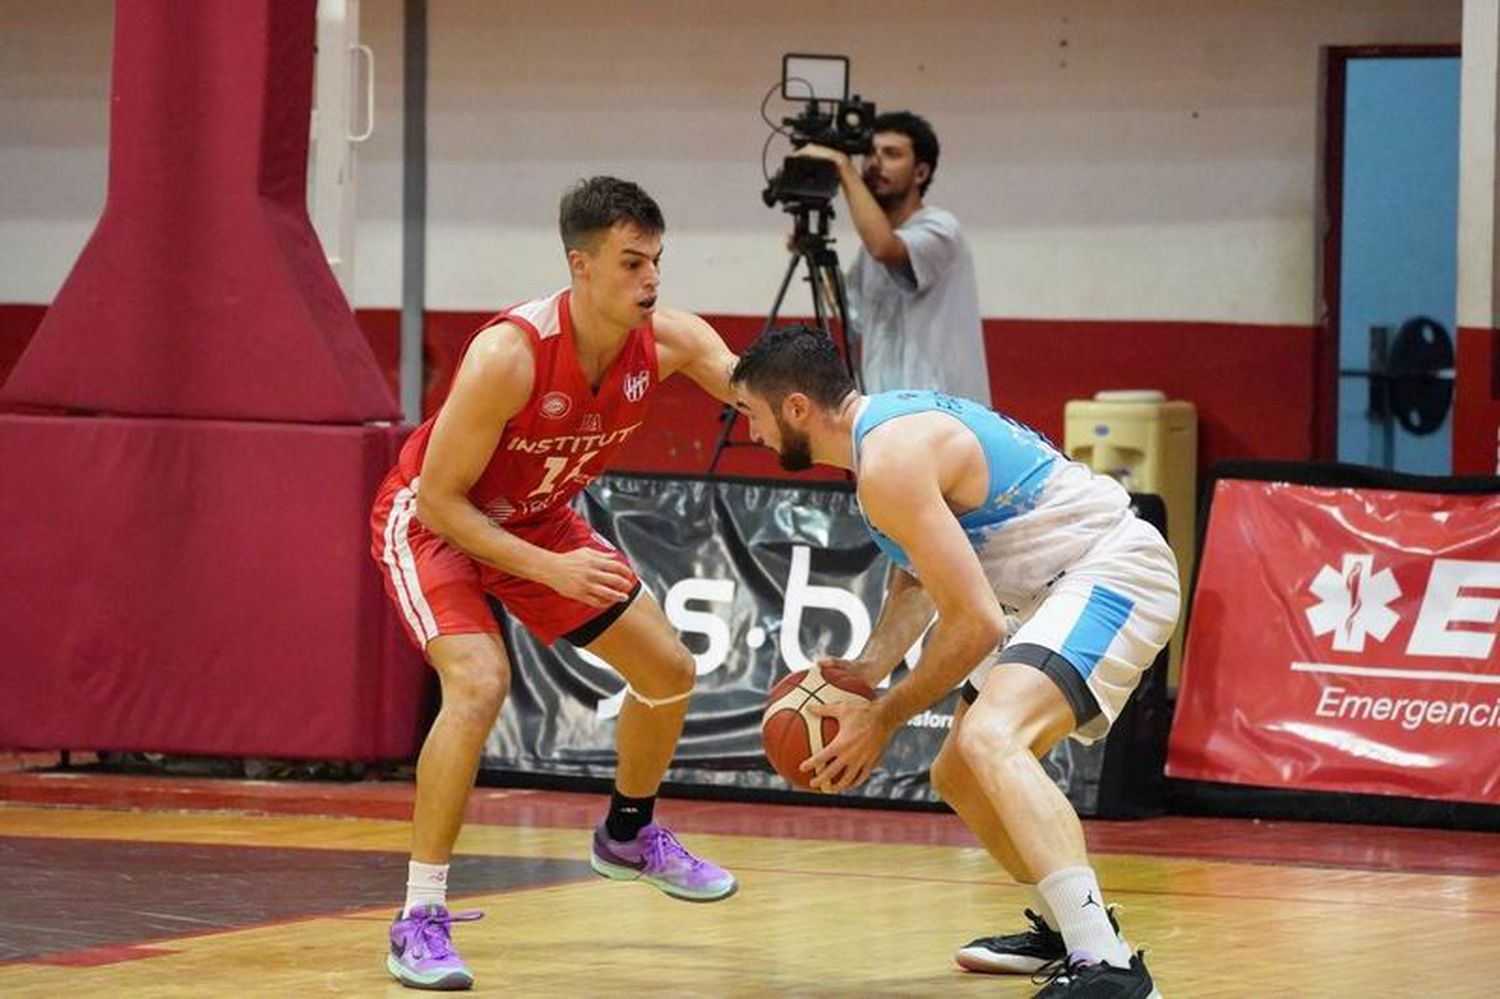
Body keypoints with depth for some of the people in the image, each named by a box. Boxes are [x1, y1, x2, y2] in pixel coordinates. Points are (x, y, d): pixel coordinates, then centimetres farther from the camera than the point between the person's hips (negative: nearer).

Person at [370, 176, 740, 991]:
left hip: (536, 521, 7)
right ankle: (419, 921, -23)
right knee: (480, 683, -30)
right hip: (431, 523, -7)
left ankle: (628, 837, 39)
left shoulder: (669, 340, -19)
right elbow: (439, 500, -29)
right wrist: (549, 570, -35)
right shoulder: (509, 356, -36)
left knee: (668, 670, 10)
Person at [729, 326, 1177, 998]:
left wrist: (882, 720, -11)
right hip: (1069, 587, 11)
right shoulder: (888, 422, 12)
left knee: (989, 738, -33)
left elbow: (975, 623, -22)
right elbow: (921, 574, 24)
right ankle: (1067, 929, 40)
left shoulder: (890, 463, -21)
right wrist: (870, 667, 9)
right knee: (958, 775, 20)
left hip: (1115, 572, -11)